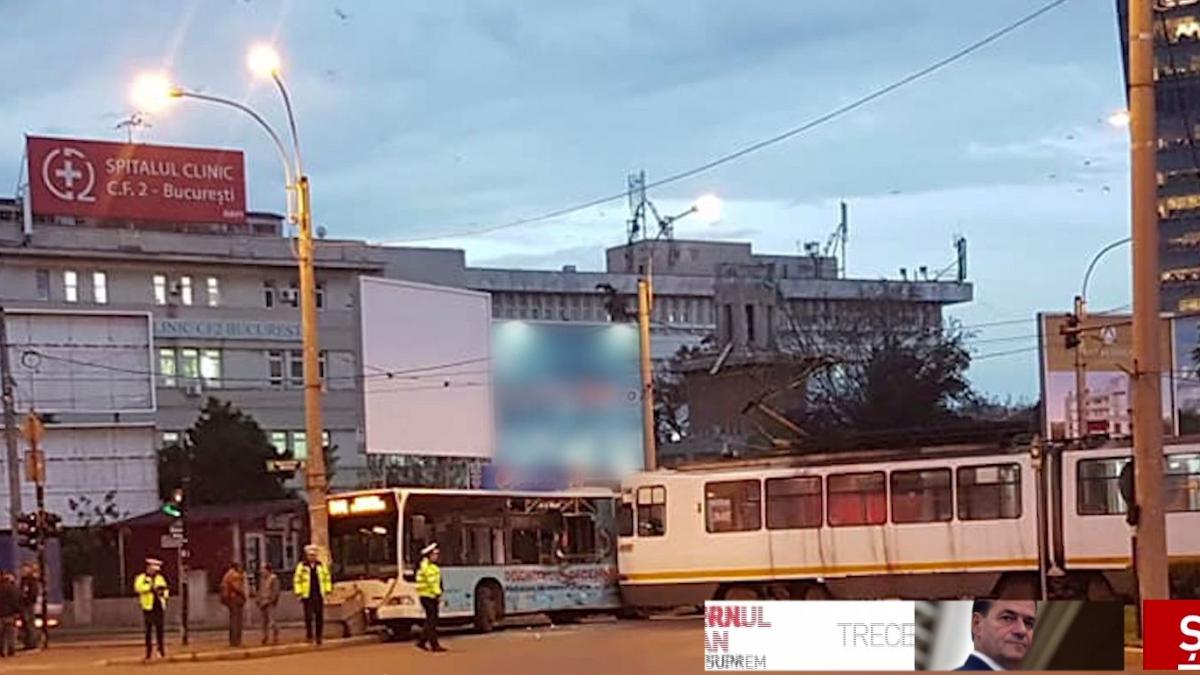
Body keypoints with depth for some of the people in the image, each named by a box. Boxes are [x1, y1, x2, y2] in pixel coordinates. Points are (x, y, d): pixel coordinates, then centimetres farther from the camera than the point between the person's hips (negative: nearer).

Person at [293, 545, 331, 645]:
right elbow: (297, 579, 1)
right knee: (309, 616, -5)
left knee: (319, 617, 3)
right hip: (307, 595, -3)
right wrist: (298, 592, -6)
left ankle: (318, 636, 10)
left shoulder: (321, 565, 9)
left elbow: (327, 577, 15)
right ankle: (309, 636, 2)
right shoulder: (302, 566, 1)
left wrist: (328, 590, 8)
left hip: (319, 595, 3)